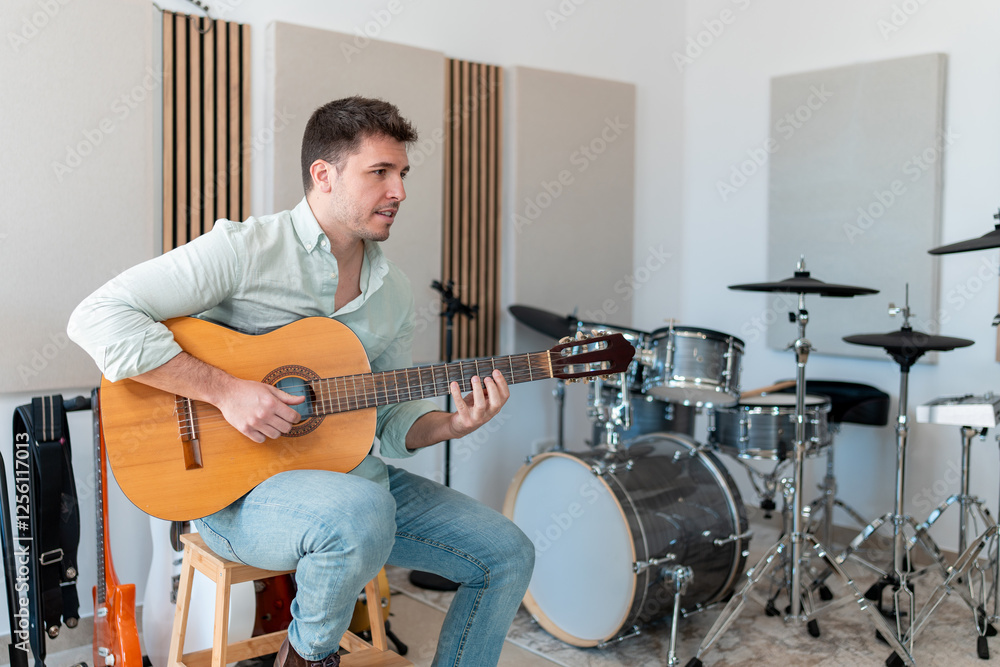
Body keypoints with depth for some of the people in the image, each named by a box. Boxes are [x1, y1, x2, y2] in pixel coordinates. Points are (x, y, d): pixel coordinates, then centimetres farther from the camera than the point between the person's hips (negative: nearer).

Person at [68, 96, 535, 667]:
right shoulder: (243, 249, -13)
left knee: (508, 555, -2)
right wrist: (224, 389, -24)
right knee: (364, 511, -38)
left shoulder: (394, 292, 8)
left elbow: (388, 417, 13)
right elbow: (97, 317, -19)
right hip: (236, 488, -6)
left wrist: (451, 425, -8)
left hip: (351, 475, 7)